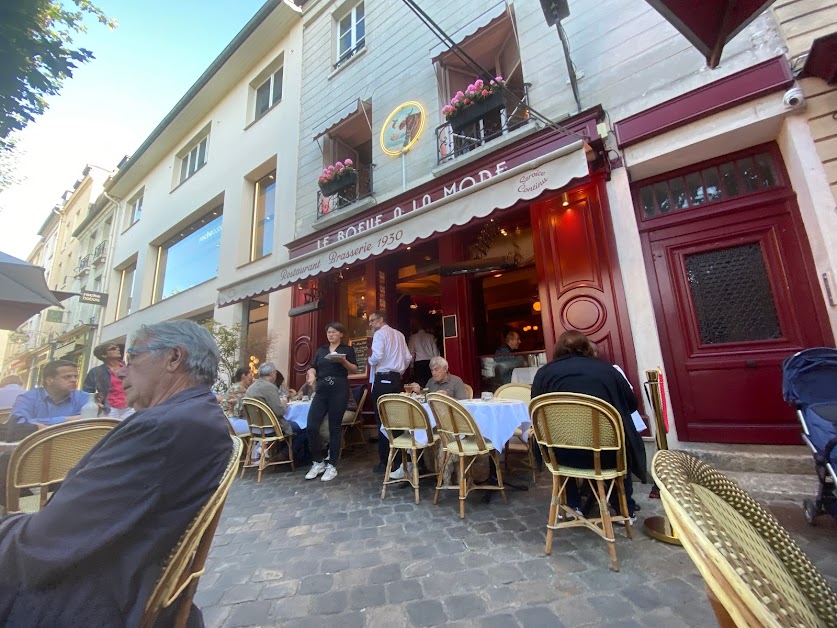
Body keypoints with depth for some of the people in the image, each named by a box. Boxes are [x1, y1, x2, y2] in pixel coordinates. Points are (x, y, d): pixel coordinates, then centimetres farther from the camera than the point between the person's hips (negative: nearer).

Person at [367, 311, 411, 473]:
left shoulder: (379, 333, -5)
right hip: (396, 379, 7)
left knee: (383, 420, -2)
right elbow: (408, 357, 13)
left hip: (383, 379, -7)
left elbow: (377, 355, -20)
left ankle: (385, 461, 4)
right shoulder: (399, 334, 15)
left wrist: (369, 361, 0)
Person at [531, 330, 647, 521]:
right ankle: (625, 509, 39)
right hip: (607, 454, 1)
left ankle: (571, 506, 37)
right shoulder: (606, 368, 5)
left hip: (564, 455, 0)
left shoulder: (544, 372, 1)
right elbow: (632, 405, 18)